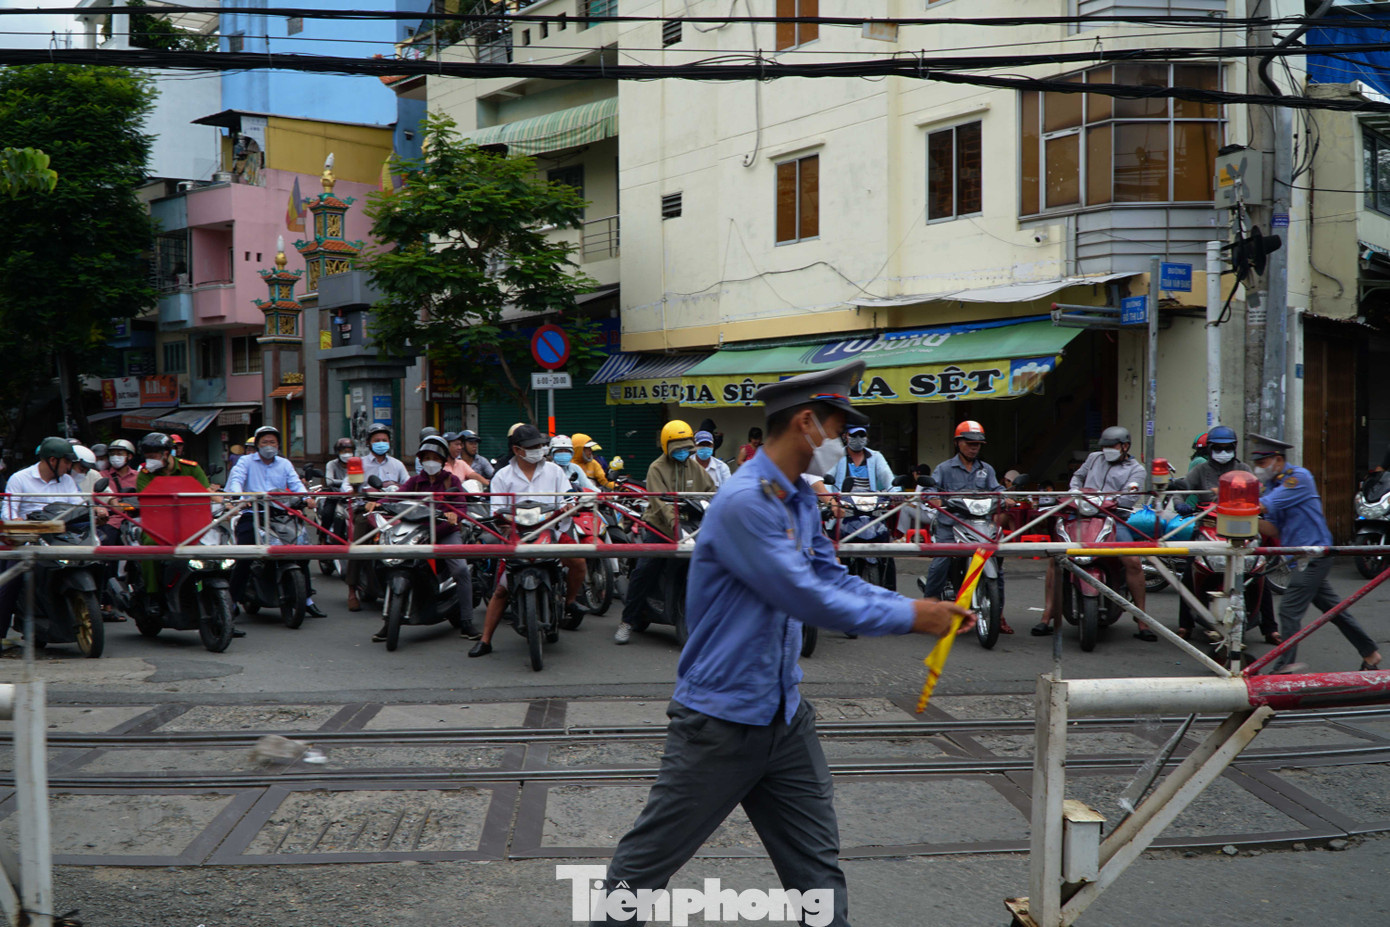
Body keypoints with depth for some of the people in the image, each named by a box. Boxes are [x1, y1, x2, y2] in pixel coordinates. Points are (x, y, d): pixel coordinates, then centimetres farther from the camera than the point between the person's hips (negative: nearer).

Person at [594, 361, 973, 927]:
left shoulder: (802, 500, 8)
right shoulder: (745, 501, -23)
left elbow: (833, 578, 12)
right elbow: (807, 599, -25)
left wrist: (921, 607, 1)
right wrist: (909, 619, -16)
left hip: (784, 717, 9)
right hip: (721, 721, -9)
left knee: (817, 863, 14)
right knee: (649, 859, 6)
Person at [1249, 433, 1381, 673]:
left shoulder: (1298, 477, -14)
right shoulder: (1273, 485, 12)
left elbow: (1264, 506, -24)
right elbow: (1273, 529, 7)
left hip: (1314, 554, -9)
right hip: (1302, 558, 9)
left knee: (1289, 610, -10)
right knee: (1332, 608, 16)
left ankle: (1285, 664, -6)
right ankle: (1369, 653, 27)